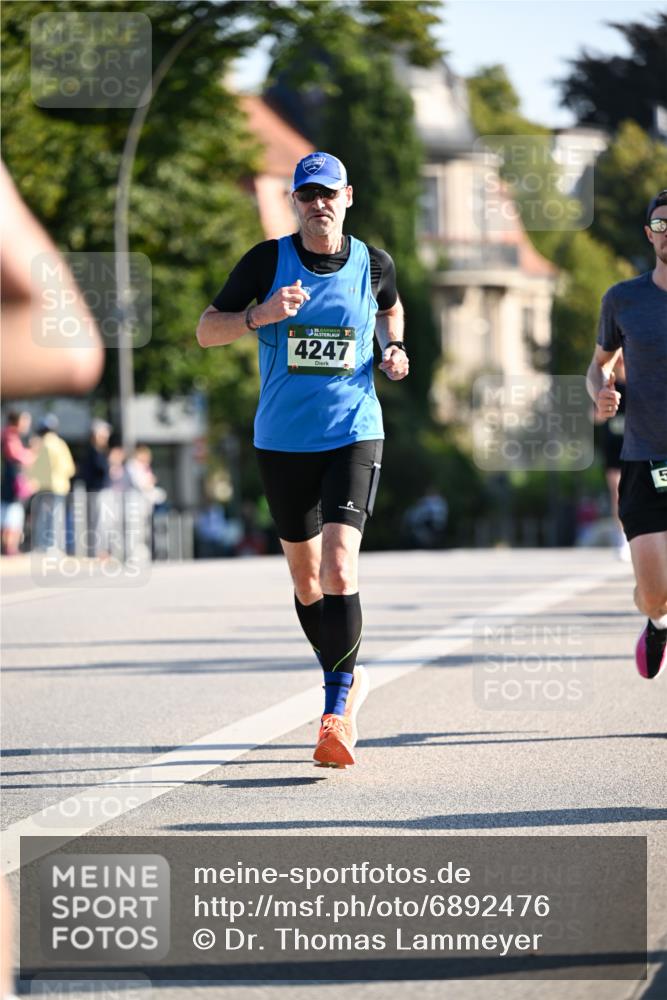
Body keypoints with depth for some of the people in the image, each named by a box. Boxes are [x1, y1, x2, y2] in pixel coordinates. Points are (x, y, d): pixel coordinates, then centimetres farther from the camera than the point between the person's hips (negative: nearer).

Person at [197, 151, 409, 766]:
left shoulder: (373, 264, 2)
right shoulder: (268, 261, -3)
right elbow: (206, 330, -2)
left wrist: (393, 348, 5)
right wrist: (260, 314, -21)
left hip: (353, 436, -2)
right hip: (283, 440, 2)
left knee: (339, 566, -19)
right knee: (305, 575, 11)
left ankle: (337, 713, -17)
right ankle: (349, 678, 35)